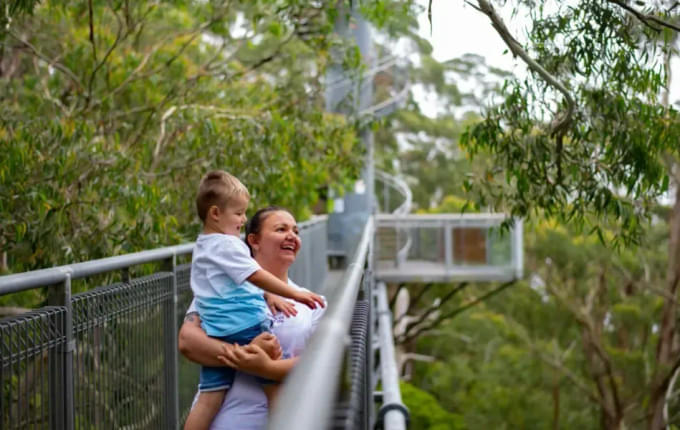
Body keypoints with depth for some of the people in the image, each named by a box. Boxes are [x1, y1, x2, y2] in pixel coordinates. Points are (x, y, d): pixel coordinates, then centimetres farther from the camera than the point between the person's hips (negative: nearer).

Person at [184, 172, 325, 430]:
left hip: (215, 331, 8)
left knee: (210, 397, 4)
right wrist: (295, 295, -13)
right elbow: (256, 276, -15)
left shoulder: (202, 246, 20)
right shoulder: (226, 245, -10)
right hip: (245, 326, -8)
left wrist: (268, 296, 15)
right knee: (276, 384, 5)